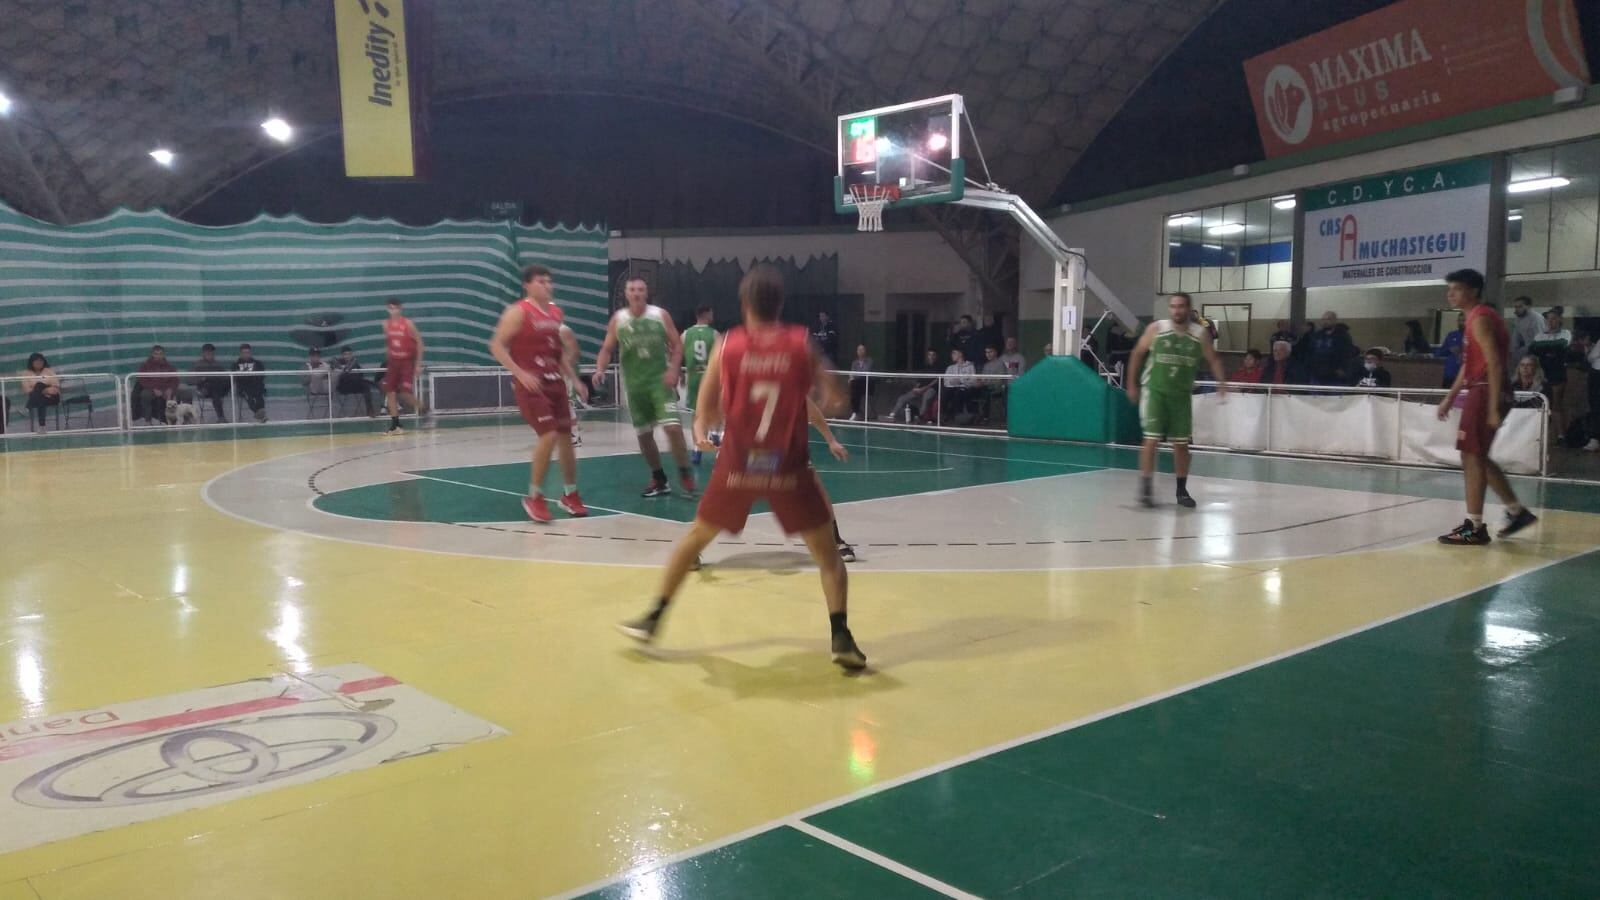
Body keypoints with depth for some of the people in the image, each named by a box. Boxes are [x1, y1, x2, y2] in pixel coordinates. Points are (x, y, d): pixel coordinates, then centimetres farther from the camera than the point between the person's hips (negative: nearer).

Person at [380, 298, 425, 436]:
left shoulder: (408, 323, -12)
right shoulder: (386, 325, 2)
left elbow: (419, 341, -9)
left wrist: (418, 362, -11)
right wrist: (389, 358, 13)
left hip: (407, 360, -5)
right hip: (393, 361, 5)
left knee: (406, 392, -15)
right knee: (390, 392, -2)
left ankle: (422, 410, 11)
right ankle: (395, 425, 4)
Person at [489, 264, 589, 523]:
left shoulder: (556, 313, 12)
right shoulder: (518, 312, -10)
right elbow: (496, 346, -14)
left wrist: (574, 380, 15)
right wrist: (520, 374, -23)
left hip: (555, 382, 7)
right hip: (530, 383, -7)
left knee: (565, 437, 9)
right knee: (548, 436, -17)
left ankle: (570, 495, 25)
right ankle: (534, 498, -2)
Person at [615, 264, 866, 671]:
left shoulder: (727, 345, -1)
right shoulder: (802, 343, -3)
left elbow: (705, 413, 4)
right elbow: (832, 400, -1)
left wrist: (701, 431, 25)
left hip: (738, 465, 1)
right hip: (789, 468, -1)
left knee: (695, 537, 22)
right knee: (827, 554, 12)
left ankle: (653, 619, 26)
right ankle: (841, 639, -1)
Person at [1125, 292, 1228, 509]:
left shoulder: (1200, 334, -1)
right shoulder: (1156, 328, -5)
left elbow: (1213, 359, 7)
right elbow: (1138, 353, 5)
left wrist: (1221, 381, -10)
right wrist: (1132, 384, 5)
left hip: (1182, 394, 3)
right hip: (1154, 391, -3)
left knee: (1181, 443, 8)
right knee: (1151, 439, -10)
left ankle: (1182, 490, 20)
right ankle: (1145, 489, -4)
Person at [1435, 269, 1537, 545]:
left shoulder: (1480, 319, -13)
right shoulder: (1475, 317, 18)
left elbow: (1494, 364, -21)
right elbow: (1469, 364, 24)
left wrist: (1493, 407, -25)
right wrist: (1450, 397, 23)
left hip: (1486, 391, -10)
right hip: (1480, 391, 10)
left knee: (1472, 457, -6)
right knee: (1477, 457, 16)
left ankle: (1475, 527, -3)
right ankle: (1517, 511, 24)